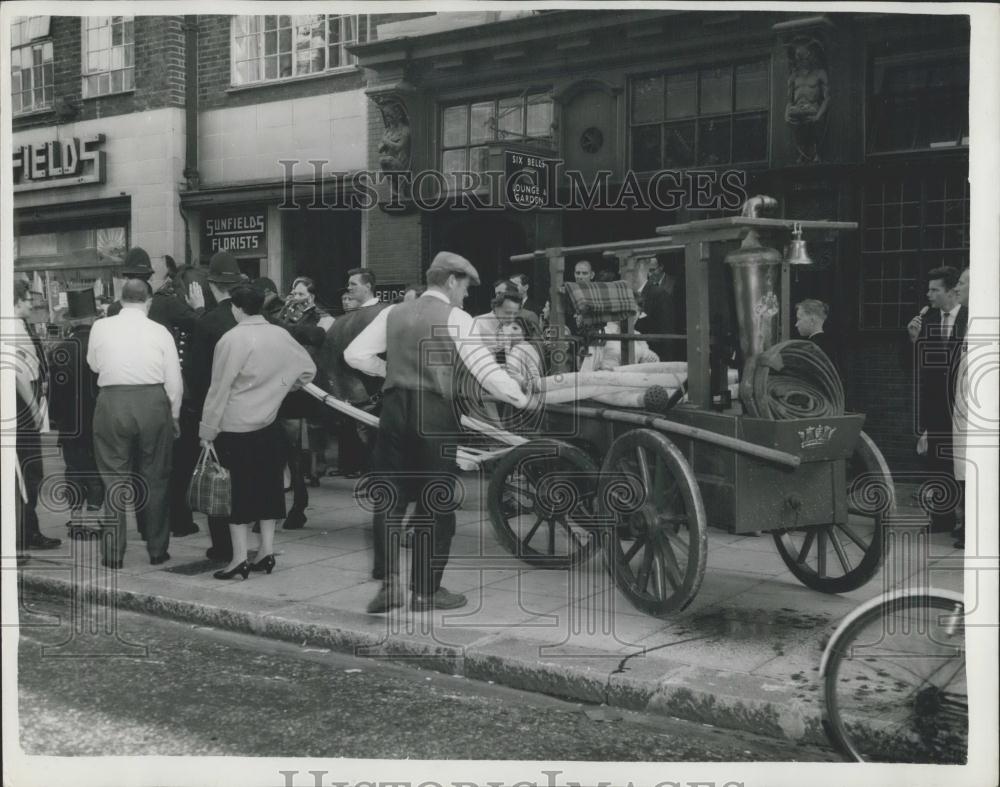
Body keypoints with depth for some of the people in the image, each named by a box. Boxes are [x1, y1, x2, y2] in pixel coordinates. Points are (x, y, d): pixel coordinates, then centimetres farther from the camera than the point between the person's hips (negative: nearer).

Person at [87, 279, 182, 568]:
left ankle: (114, 553, 7)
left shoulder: (100, 327, 2)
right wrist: (174, 415, 14)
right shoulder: (160, 332, 0)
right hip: (153, 403, 0)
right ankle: (157, 550, 17)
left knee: (114, 478, 6)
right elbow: (174, 381, 2)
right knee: (155, 478, 10)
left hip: (112, 401, 0)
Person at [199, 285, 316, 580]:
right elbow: (308, 369, 8)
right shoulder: (280, 335, 0)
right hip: (268, 424, 5)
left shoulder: (232, 339, -15)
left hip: (234, 426, -5)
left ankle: (239, 559, 1)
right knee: (267, 486, 13)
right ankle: (267, 551, 17)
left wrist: (207, 430, -6)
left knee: (236, 489, 1)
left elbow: (220, 387, -12)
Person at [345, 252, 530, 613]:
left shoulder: (393, 313, 11)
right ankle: (426, 591, 11)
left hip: (394, 408, 4)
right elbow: (485, 369, -10)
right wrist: (521, 399, -1)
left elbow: (355, 354, 7)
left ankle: (389, 581, 0)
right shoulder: (455, 318, -3)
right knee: (436, 503, 6)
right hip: (435, 413, -4)